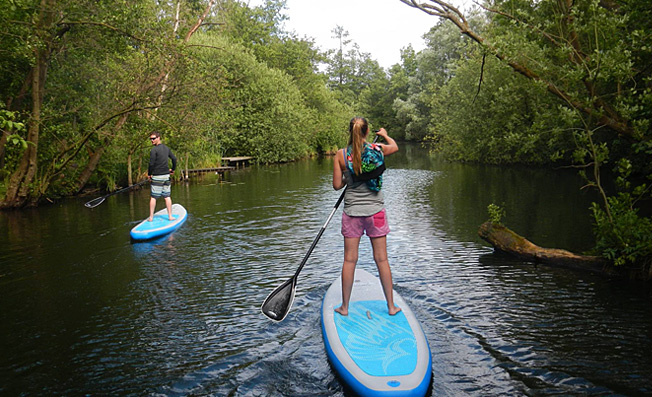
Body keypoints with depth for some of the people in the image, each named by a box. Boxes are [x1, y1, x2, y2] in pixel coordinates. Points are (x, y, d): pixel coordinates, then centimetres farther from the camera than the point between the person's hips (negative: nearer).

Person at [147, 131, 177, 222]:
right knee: (167, 196, 8)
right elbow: (174, 159, 12)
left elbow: (151, 164, -14)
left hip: (157, 176, -5)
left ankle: (151, 217, 6)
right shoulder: (166, 148, 7)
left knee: (153, 197, 2)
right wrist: (173, 169, 24)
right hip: (166, 175, 5)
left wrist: (149, 174, -1)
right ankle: (170, 216, 8)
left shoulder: (154, 150, -12)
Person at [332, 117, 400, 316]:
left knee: (349, 260, 7)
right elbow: (395, 146, 21)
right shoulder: (378, 149, -2)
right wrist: (385, 134, 41)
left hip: (352, 212, 0)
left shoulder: (341, 155, -6)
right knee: (381, 259, 8)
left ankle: (345, 307, 16)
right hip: (375, 210, 1)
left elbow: (337, 185, -3)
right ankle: (391, 306, 18)